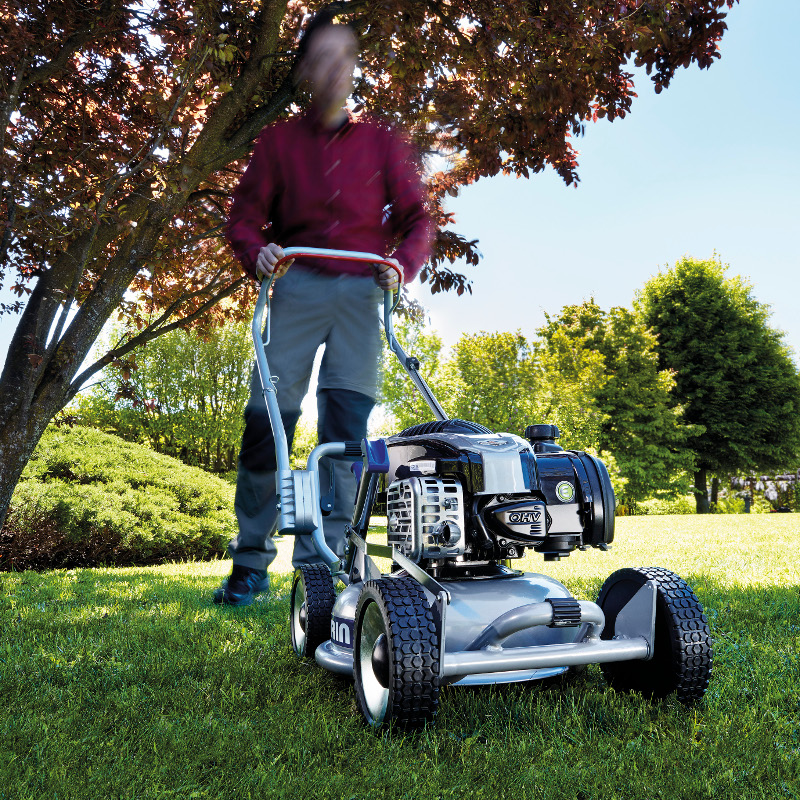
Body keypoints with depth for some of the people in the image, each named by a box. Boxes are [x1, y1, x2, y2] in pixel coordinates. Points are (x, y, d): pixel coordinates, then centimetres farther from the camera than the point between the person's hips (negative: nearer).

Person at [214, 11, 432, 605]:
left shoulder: (383, 143, 14)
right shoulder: (279, 141, 14)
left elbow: (416, 219, 10)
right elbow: (246, 213, 11)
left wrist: (402, 265, -10)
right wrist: (256, 250, -12)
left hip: (361, 291, 1)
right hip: (299, 286, 0)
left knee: (346, 423, -8)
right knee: (268, 415, -9)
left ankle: (319, 564, -2)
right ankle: (251, 563, 3)